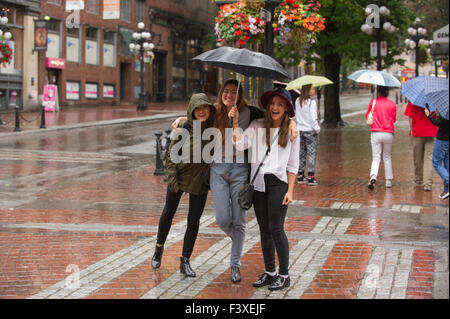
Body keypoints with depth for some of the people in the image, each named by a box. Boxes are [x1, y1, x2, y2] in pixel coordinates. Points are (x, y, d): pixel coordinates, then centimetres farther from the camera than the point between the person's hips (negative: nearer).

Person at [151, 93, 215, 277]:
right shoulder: (184, 127, -12)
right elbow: (172, 153, -7)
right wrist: (172, 177, -11)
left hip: (200, 179, 1)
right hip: (179, 175, -1)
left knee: (193, 221, 4)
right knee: (168, 213, 13)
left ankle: (185, 262, 13)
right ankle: (159, 248, 37)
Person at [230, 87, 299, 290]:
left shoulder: (291, 132, 4)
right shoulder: (257, 127, 6)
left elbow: (293, 165, 4)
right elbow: (239, 145, -7)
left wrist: (290, 191, -2)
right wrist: (235, 123, -10)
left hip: (278, 182, -3)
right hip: (258, 184, 3)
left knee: (276, 229, -8)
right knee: (264, 230, 9)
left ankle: (284, 275, 3)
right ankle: (269, 272, 20)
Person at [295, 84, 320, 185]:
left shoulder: (298, 101, 4)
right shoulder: (311, 102, -16)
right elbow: (313, 118, -18)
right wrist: (317, 129, -6)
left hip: (300, 130, 6)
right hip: (310, 131, -6)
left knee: (301, 153, 13)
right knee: (312, 153, -1)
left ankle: (300, 176, 17)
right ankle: (311, 177, -4)